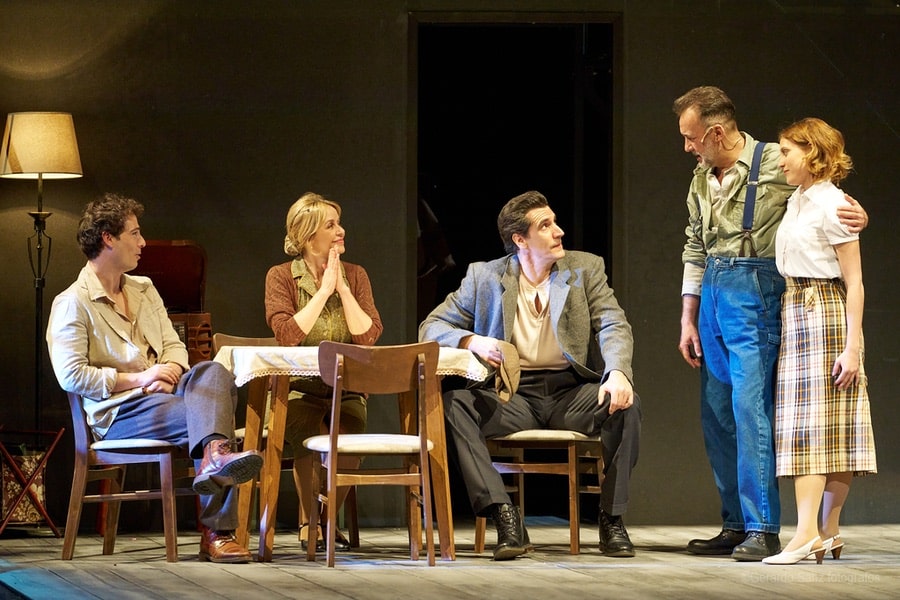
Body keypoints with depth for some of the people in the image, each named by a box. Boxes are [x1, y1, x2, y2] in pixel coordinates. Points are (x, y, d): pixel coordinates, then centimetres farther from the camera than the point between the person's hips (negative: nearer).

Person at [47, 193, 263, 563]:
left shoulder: (144, 290, 23)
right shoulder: (72, 304, -3)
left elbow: (174, 346, 18)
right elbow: (70, 376, -13)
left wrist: (169, 374, -7)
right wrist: (137, 378, -16)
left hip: (162, 394, 7)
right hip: (118, 412, -7)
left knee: (213, 372, -27)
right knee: (211, 413, -30)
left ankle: (215, 456, -52)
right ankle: (216, 533, -39)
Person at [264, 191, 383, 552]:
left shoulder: (354, 275, 8)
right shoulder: (281, 277, 0)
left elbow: (369, 336, -6)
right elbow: (287, 335, -17)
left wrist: (342, 287, -11)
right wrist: (324, 290, -13)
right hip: (299, 388, -2)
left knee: (349, 438, -29)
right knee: (309, 436, -32)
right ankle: (309, 521, -9)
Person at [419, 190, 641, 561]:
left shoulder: (585, 269, 9)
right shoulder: (484, 277, 8)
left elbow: (614, 326, -4)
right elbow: (431, 327, 8)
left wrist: (619, 373, -26)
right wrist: (472, 341, -15)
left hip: (570, 392, 0)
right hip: (512, 395, 0)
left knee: (625, 404, -30)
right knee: (453, 403, -29)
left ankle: (611, 519, -16)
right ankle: (505, 517, -32)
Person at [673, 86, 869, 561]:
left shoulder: (774, 164, -7)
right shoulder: (701, 180, 14)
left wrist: (857, 214, -18)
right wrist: (688, 320, 15)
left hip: (756, 292, -7)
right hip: (713, 292, 8)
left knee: (750, 406, -14)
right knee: (716, 411, 8)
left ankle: (763, 529, -14)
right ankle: (736, 524, 16)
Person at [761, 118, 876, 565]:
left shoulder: (831, 205, -11)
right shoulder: (797, 201, 13)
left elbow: (853, 282, -13)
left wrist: (852, 347, -17)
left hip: (825, 312, -8)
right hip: (795, 311, 8)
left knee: (810, 421, -10)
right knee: (801, 423, 5)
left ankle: (809, 533, -12)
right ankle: (827, 532, 6)